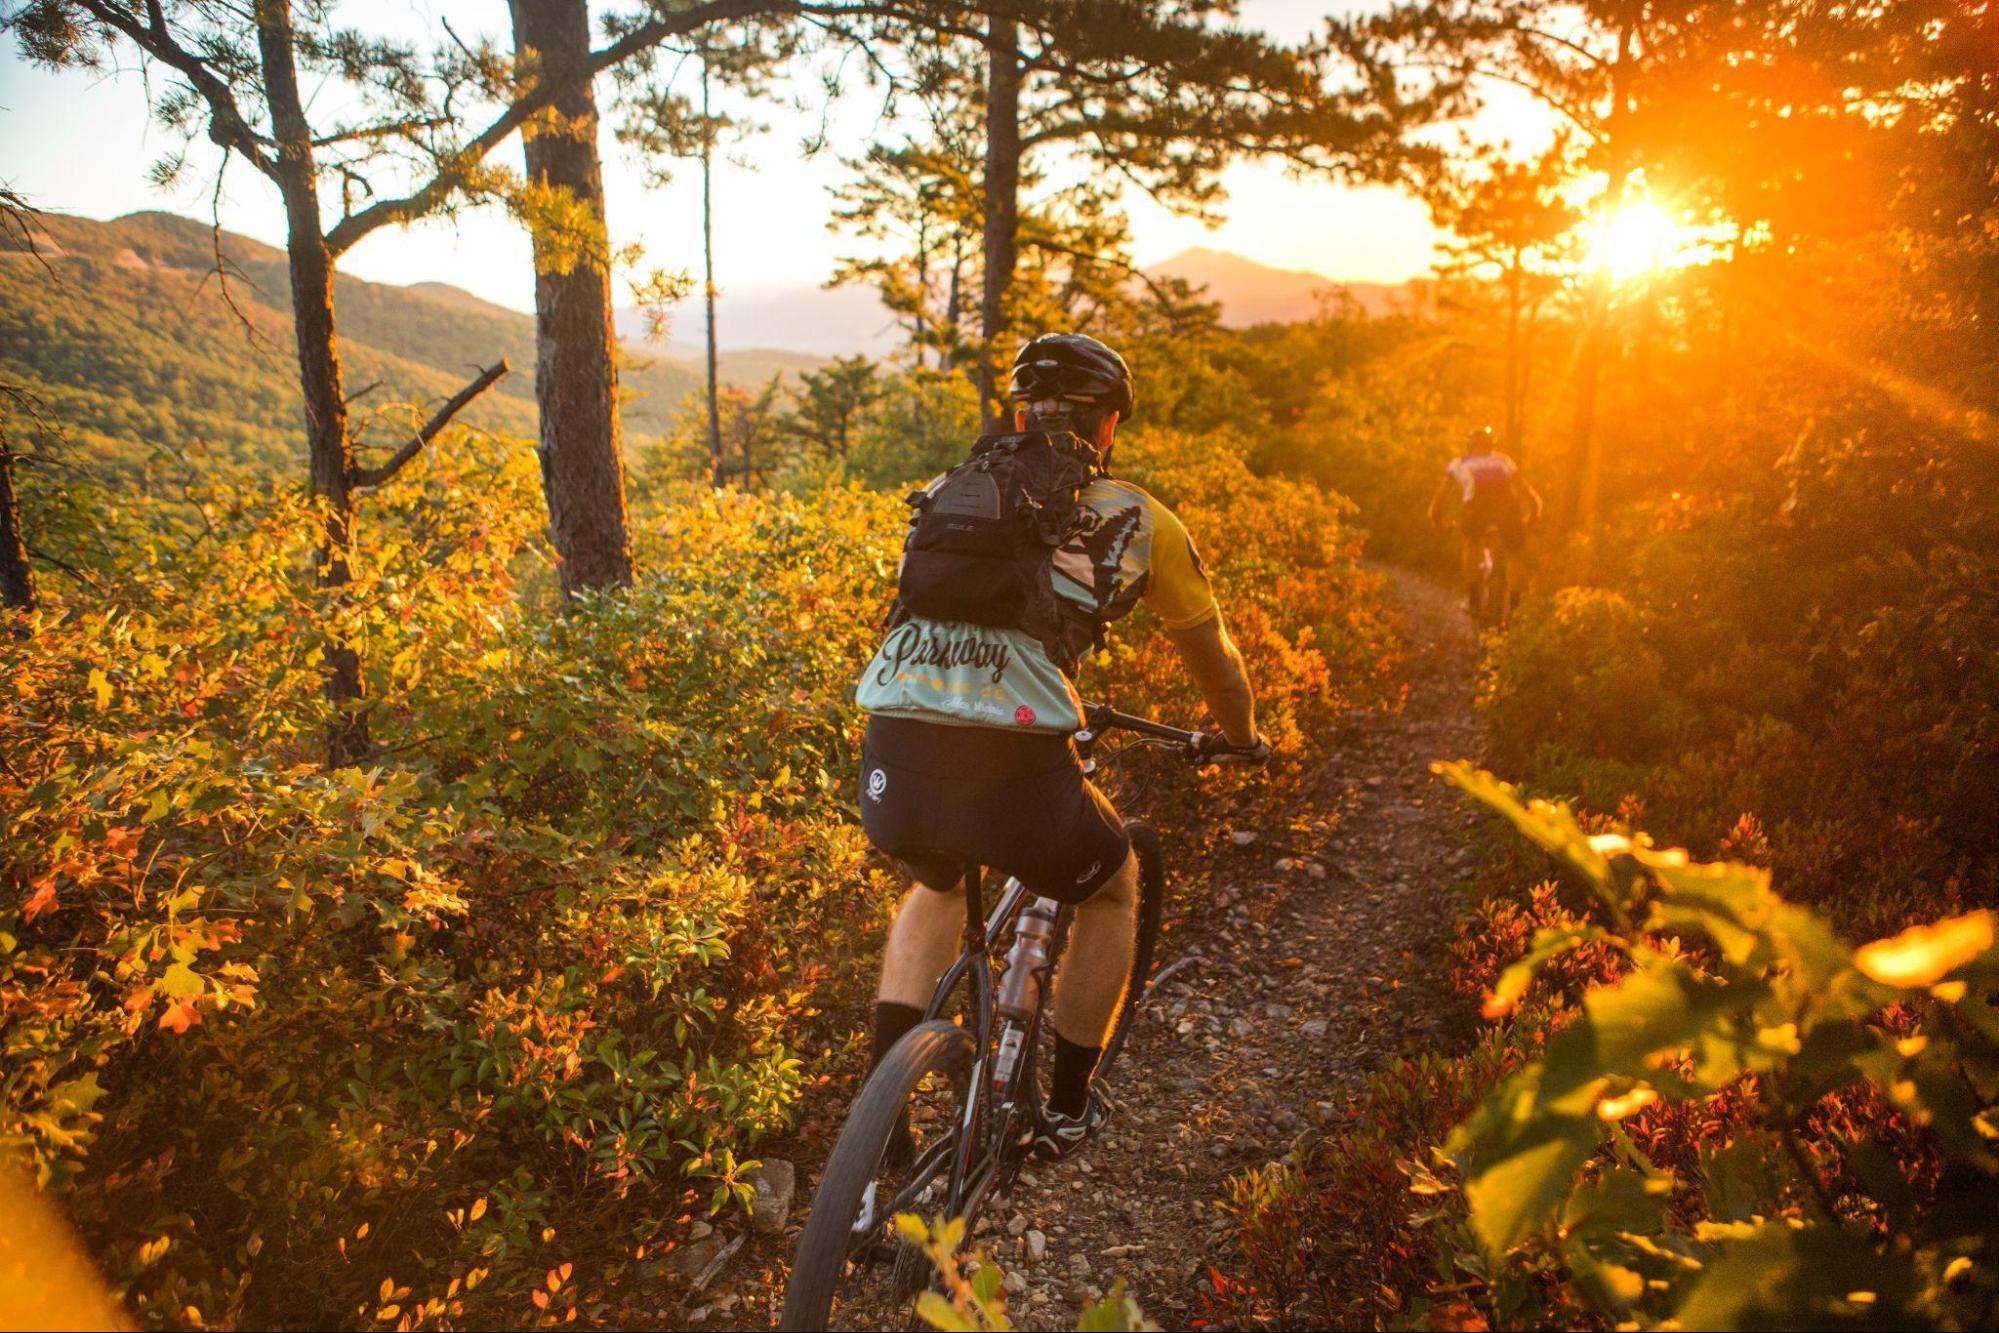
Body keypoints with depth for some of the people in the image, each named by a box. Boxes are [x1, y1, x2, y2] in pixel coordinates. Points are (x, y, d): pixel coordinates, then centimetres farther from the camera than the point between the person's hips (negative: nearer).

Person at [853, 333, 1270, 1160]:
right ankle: (1068, 1109, 36)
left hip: (893, 751, 4)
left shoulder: (949, 492, 25)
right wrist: (1244, 741, 49)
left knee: (937, 885, 37)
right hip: (1011, 758, -4)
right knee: (1113, 887, 28)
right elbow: (1213, 658, 28)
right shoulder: (1137, 519, 15)